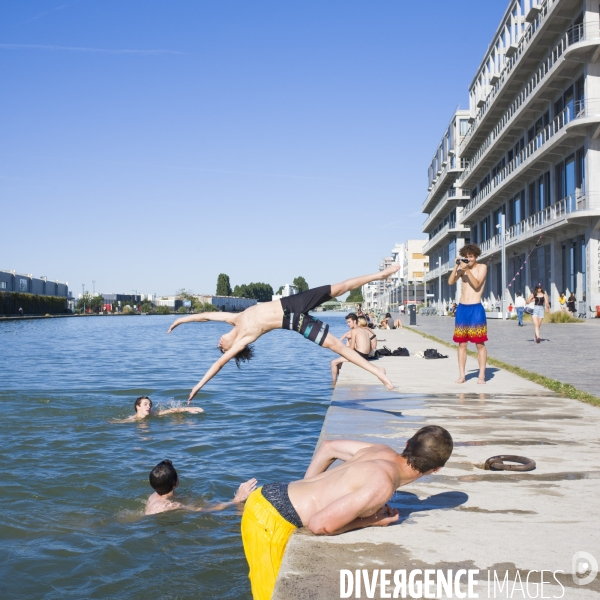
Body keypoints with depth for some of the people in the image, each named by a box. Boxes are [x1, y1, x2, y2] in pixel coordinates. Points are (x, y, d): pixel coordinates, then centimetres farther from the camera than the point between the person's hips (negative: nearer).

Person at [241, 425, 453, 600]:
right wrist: (370, 522, -9)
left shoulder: (383, 451, 2)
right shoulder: (382, 485, -22)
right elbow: (320, 524, -24)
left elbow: (328, 447, 18)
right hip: (271, 519, -9)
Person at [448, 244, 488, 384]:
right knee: (462, 343, 4)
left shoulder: (482, 267, 1)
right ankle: (461, 375, 6)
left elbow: (476, 285, -12)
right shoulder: (462, 268, 12)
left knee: (479, 343, -3)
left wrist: (467, 270, -19)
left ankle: (481, 375, 0)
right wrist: (456, 266, -8)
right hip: (462, 308, 4)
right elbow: (450, 282, 2)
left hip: (476, 308, -4)